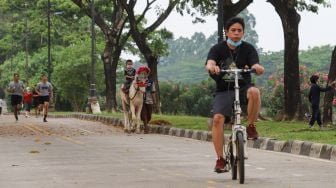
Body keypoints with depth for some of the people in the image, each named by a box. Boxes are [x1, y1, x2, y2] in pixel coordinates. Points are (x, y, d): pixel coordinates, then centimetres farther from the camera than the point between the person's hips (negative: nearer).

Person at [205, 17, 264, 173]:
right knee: (217, 118, -22)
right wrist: (212, 67, -48)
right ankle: (220, 159, -13)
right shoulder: (218, 48, -2)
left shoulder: (248, 49, -1)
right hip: (223, 91, 0)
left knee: (254, 91, -35)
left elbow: (256, 65, -18)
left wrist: (257, 68, -44)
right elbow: (209, 63, -22)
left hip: (243, 88, 0)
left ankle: (251, 126, -15)